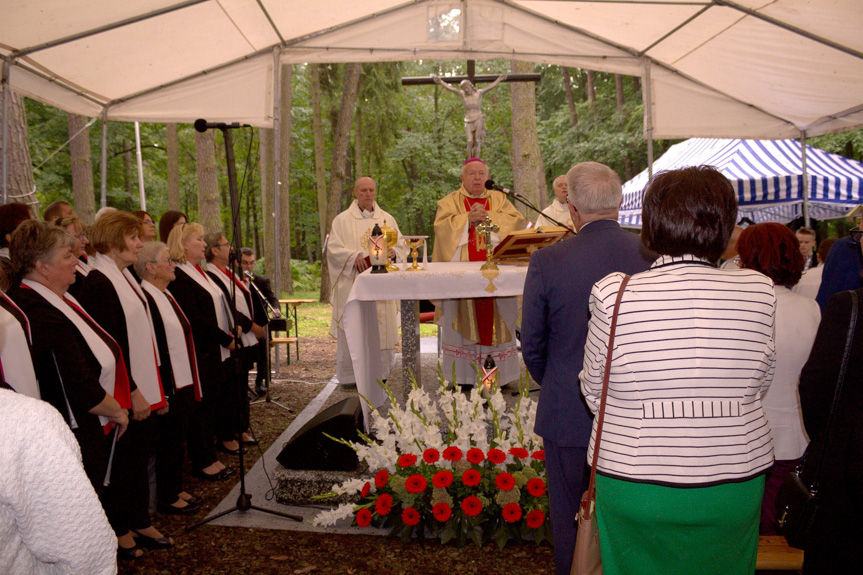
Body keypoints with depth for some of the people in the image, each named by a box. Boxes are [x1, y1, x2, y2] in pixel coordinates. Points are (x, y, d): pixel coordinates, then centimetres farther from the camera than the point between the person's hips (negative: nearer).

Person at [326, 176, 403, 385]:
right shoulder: (342, 220, 5)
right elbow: (333, 247, -3)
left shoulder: (387, 219, 14)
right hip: (353, 282, -3)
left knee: (382, 325, 1)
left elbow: (401, 244, 12)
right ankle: (349, 374, 3)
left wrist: (392, 251, -11)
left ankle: (379, 372, 11)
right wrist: (354, 256, -19)